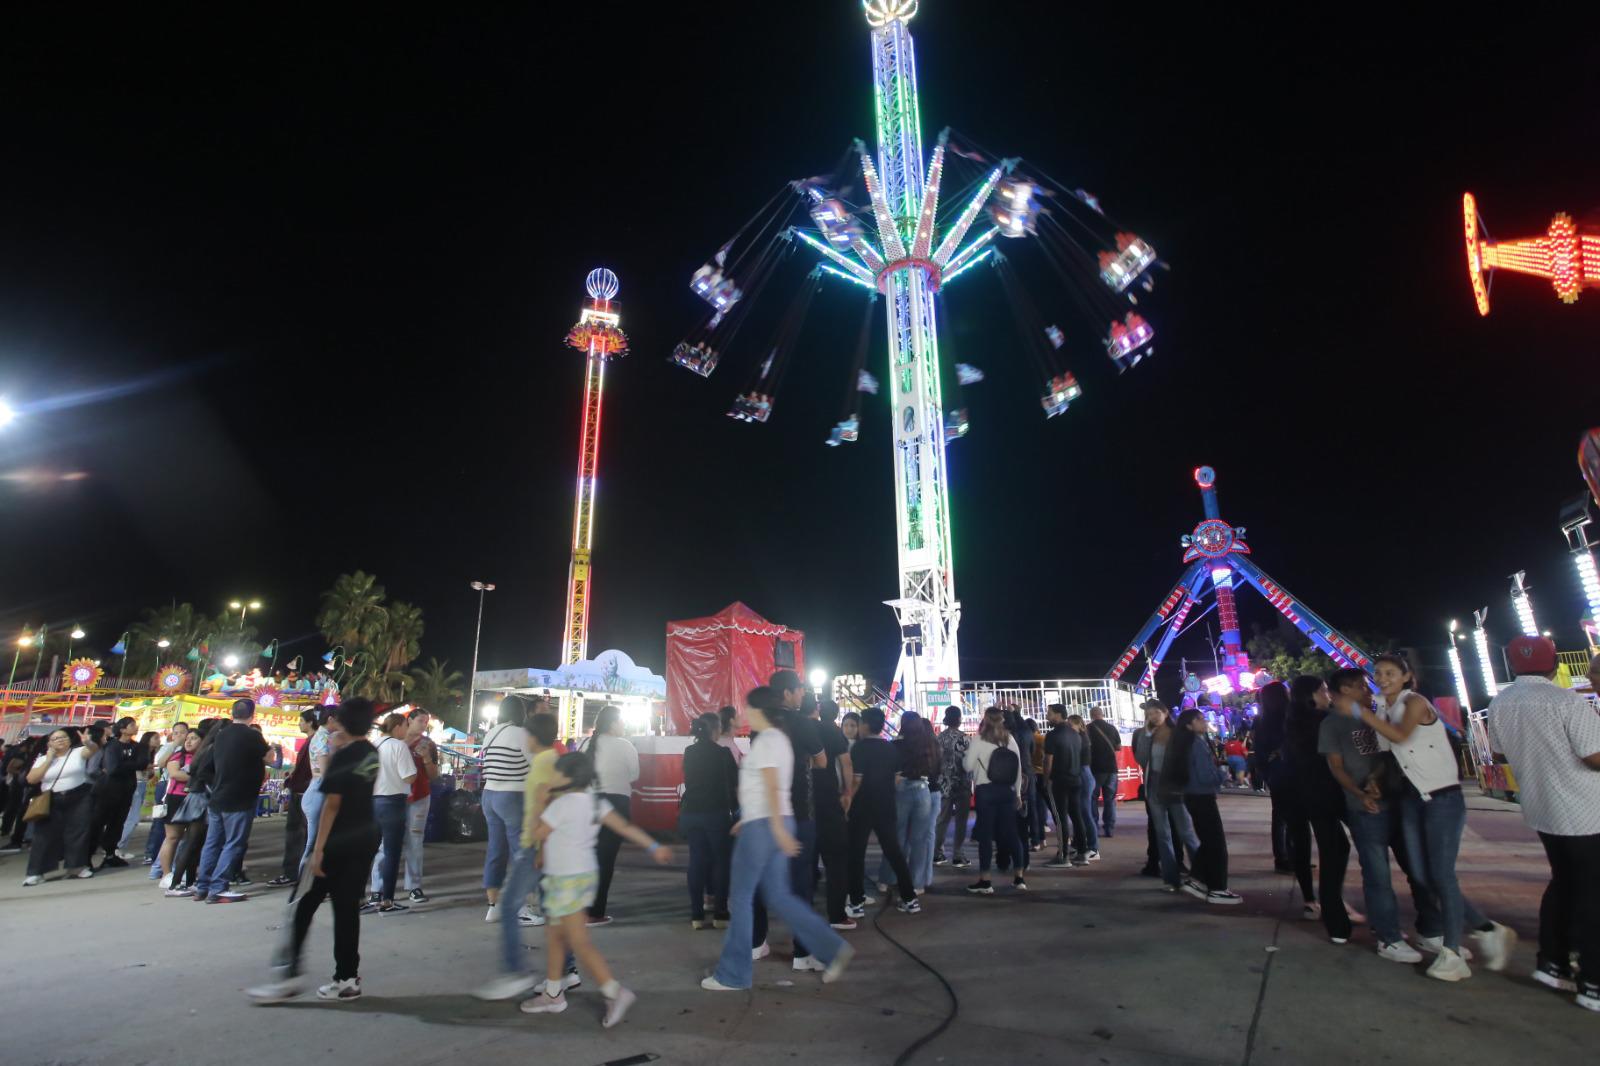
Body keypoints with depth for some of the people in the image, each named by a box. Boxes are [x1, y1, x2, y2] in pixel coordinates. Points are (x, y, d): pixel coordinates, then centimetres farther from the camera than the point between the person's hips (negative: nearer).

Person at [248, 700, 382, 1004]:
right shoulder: (371, 753, 8)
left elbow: (332, 803, -16)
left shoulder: (343, 755, -14)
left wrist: (319, 848, -15)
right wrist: (334, 749, 12)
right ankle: (347, 978, 13)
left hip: (337, 841, -7)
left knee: (304, 905, 5)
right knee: (347, 908, 11)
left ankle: (290, 977, 9)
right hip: (364, 839, 7)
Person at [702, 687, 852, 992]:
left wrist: (778, 828, -25)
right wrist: (747, 819, 24)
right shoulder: (779, 739, 16)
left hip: (764, 824, -9)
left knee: (740, 897, 2)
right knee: (778, 896, 11)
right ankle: (832, 949, 6)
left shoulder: (765, 740, -12)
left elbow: (772, 787, -20)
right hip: (771, 822, 9)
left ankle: (733, 974, 12)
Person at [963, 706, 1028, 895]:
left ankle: (984, 881, 3)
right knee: (1011, 833, 10)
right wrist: (1017, 793, 16)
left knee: (985, 834, 1)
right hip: (1007, 791, 4)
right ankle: (1019, 878, 16)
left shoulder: (979, 739, -8)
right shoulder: (1010, 739, 3)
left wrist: (967, 752, 13)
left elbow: (968, 766, -5)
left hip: (985, 790, -4)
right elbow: (1018, 768, 7)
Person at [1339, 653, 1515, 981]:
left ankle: (1452, 954, 2)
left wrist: (1359, 712, -28)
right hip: (1413, 798, 7)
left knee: (1442, 874, -7)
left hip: (1443, 796, -7)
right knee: (1422, 875, 6)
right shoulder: (1382, 709, 9)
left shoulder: (1414, 702, -12)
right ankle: (1487, 929, 22)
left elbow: (1401, 735, -30)